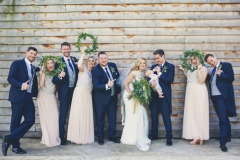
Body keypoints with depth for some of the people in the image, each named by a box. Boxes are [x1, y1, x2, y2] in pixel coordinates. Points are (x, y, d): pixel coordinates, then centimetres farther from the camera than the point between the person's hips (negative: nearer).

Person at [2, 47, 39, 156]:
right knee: (16, 121, 1)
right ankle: (15, 146, 12)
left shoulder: (33, 68, 20)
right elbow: (10, 78, -11)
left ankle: (9, 139, 5)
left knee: (30, 120, -3)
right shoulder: (17, 63, -2)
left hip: (28, 97, 7)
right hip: (18, 96, -7)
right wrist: (21, 85, -26)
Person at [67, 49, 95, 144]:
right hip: (80, 93, -7)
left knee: (86, 115, 8)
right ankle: (78, 137, 0)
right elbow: (79, 65, -27)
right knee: (78, 114, -6)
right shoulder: (83, 68, -3)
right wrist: (83, 54, -16)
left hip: (88, 95, 7)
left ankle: (85, 137, 16)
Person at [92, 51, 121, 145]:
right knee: (100, 118, 8)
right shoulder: (95, 70, -17)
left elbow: (118, 77, 11)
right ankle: (100, 137, 23)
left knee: (112, 117, 13)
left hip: (113, 96, 5)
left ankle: (112, 136, 28)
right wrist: (107, 85, -39)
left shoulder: (113, 66, -2)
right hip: (101, 98, -5)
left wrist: (118, 90, 5)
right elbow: (96, 85, -24)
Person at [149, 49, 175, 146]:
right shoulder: (154, 66, 14)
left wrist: (159, 73, -11)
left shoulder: (170, 66, -1)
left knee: (166, 116, -4)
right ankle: (154, 135, 23)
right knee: (154, 116, 11)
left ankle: (169, 137, 4)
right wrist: (151, 81, -15)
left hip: (164, 95, -5)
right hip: (154, 94, 5)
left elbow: (170, 80, -12)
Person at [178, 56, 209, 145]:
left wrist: (198, 69, -16)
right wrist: (183, 70, 23)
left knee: (200, 113, -3)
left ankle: (200, 136, 4)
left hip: (199, 93, -7)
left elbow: (201, 81, -14)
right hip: (190, 93, 7)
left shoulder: (203, 69, -3)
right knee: (191, 113, 2)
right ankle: (196, 136, 5)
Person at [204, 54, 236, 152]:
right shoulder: (214, 70, 20)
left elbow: (231, 78, -11)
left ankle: (223, 142, -11)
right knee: (223, 118, 18)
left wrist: (220, 74, -20)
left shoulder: (226, 65, -2)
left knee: (223, 119, -12)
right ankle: (227, 136, 31)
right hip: (214, 97, 8)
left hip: (222, 97, -8)